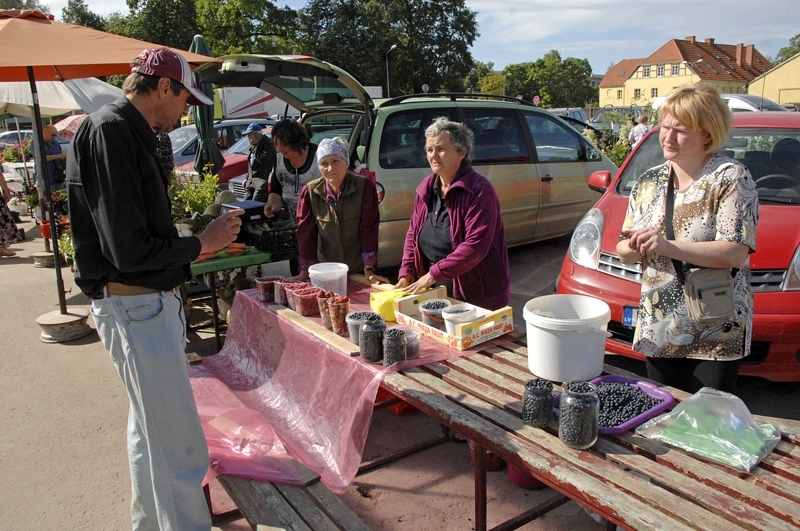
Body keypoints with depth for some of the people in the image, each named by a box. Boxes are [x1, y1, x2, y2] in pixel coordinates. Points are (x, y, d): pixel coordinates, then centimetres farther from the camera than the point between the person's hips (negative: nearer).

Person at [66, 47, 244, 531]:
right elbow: (130, 251, -23)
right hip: (134, 305, -11)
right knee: (179, 447, -6)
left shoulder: (127, 132, 13)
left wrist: (205, 239, 12)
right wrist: (203, 243, -11)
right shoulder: (110, 132, -18)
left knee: (151, 426, 25)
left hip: (149, 301, 11)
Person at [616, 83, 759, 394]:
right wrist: (635, 247, -13)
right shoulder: (648, 182, 9)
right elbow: (623, 252, 10)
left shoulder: (731, 178, -7)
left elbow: (736, 254, -18)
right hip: (658, 333, 5)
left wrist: (668, 246, -26)